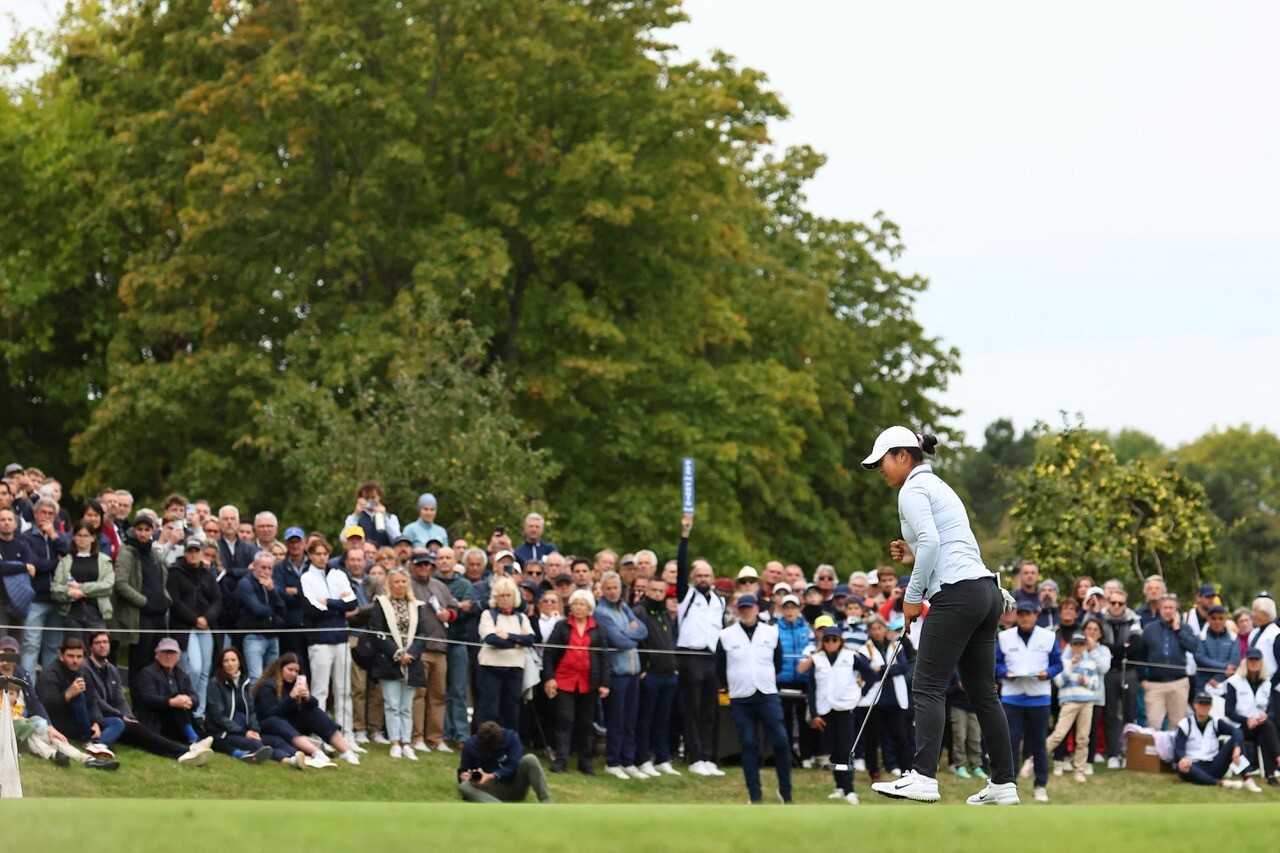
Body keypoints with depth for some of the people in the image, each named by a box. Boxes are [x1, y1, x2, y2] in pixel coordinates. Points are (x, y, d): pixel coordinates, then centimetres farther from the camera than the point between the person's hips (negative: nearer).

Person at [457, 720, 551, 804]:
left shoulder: (511, 737, -9)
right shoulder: (470, 745, -5)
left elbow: (513, 767, -17)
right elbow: (463, 771, 2)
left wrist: (491, 776, -32)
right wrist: (464, 776, -23)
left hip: (514, 786, -1)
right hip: (493, 790, 1)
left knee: (530, 759, -27)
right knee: (464, 786, -30)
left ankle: (546, 803, -35)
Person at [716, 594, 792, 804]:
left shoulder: (771, 633, 5)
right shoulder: (726, 636, 2)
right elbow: (720, 668, 12)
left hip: (768, 697, 0)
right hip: (740, 701, 0)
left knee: (780, 741, -6)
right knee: (749, 745, -1)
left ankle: (785, 790, 8)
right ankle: (755, 795, 4)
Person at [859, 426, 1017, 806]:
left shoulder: (913, 489, -3)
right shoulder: (939, 486, 25)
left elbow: (929, 540, -17)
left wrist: (913, 595, -11)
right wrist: (915, 557, 17)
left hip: (957, 592, -9)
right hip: (986, 590, 9)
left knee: (928, 686, -11)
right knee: (982, 692, 10)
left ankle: (923, 776, -22)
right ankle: (1003, 784, 8)